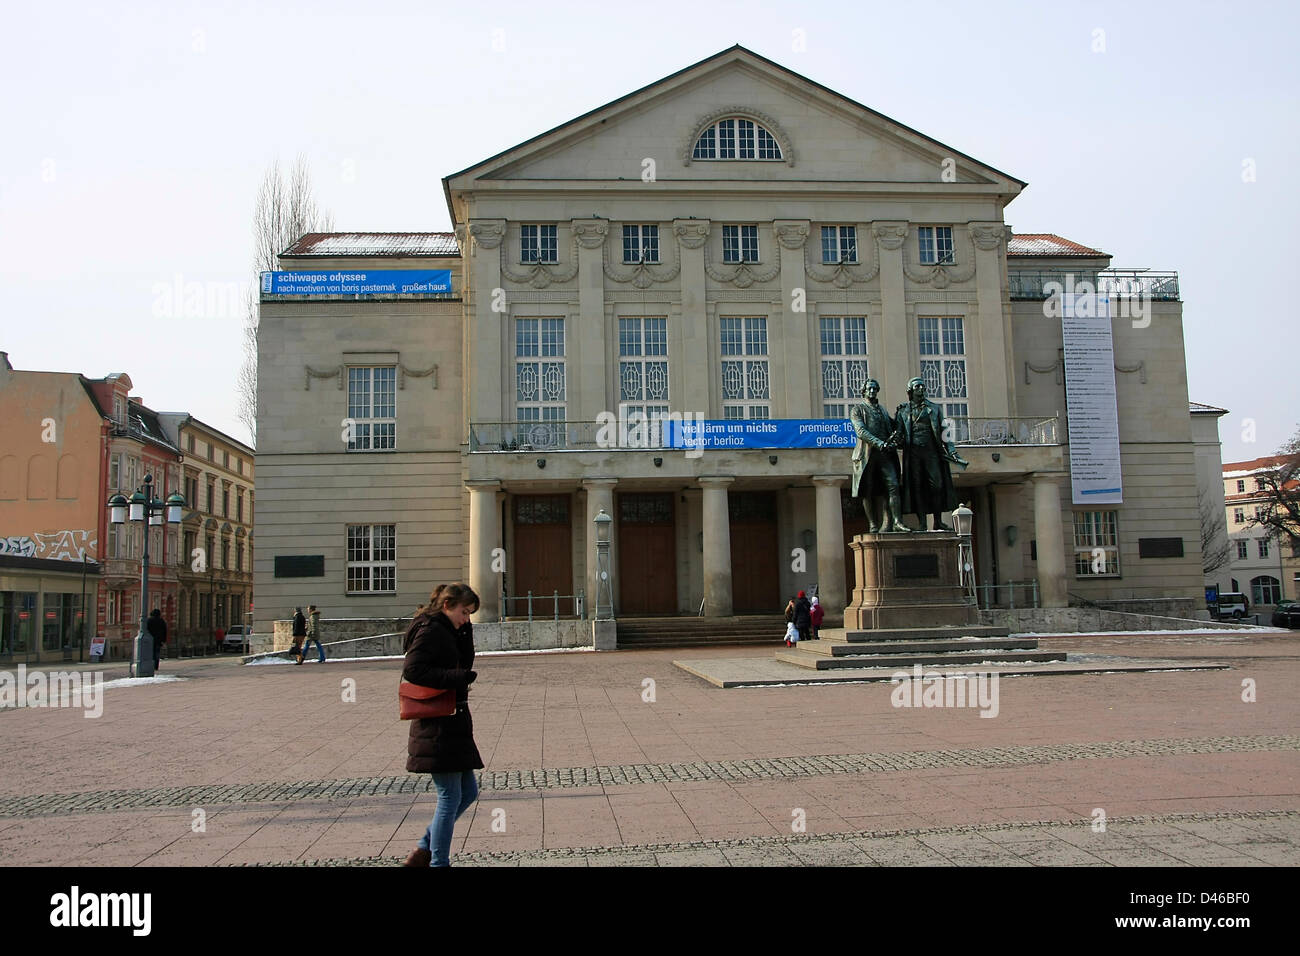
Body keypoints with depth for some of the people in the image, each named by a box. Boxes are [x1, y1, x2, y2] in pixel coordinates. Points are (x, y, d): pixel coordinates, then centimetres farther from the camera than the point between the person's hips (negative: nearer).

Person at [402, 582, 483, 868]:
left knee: (468, 792, 13)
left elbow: (465, 663, 15)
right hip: (438, 725, -10)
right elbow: (412, 669, -23)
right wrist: (459, 677, -23)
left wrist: (464, 630, 2)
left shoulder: (447, 631, 17)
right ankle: (438, 862, 6)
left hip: (453, 724, 10)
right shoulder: (431, 630, -13)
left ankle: (423, 850, 21)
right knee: (451, 796, -4)